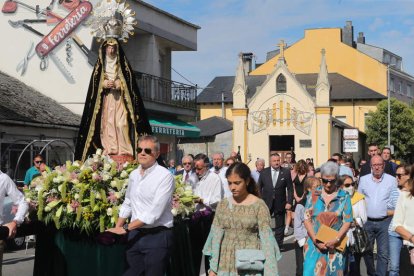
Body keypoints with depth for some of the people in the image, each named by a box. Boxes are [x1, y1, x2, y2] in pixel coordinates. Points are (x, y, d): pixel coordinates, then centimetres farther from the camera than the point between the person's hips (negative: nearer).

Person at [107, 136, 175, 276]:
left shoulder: (165, 176, -14)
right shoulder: (133, 174, 10)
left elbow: (154, 212, -19)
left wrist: (126, 228, -15)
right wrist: (117, 229, 9)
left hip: (157, 236, -6)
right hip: (135, 235, 6)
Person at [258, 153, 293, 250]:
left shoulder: (286, 172, -1)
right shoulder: (264, 172, 1)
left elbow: (290, 188, 0)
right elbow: (259, 187, 5)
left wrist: (289, 202, -8)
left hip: (280, 203, 0)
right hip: (266, 202, 0)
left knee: (280, 225, 9)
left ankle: (279, 244, 19)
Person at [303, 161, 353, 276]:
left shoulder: (344, 197, 1)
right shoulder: (313, 195, 3)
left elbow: (347, 222, -2)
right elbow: (307, 219, 0)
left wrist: (336, 240, -15)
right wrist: (316, 241, -11)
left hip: (335, 246, 0)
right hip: (315, 244, 0)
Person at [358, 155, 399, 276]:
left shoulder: (391, 180, 0)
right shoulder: (363, 180, 6)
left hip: (384, 222, -2)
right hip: (367, 221, 2)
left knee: (383, 253, -3)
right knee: (367, 251, 11)